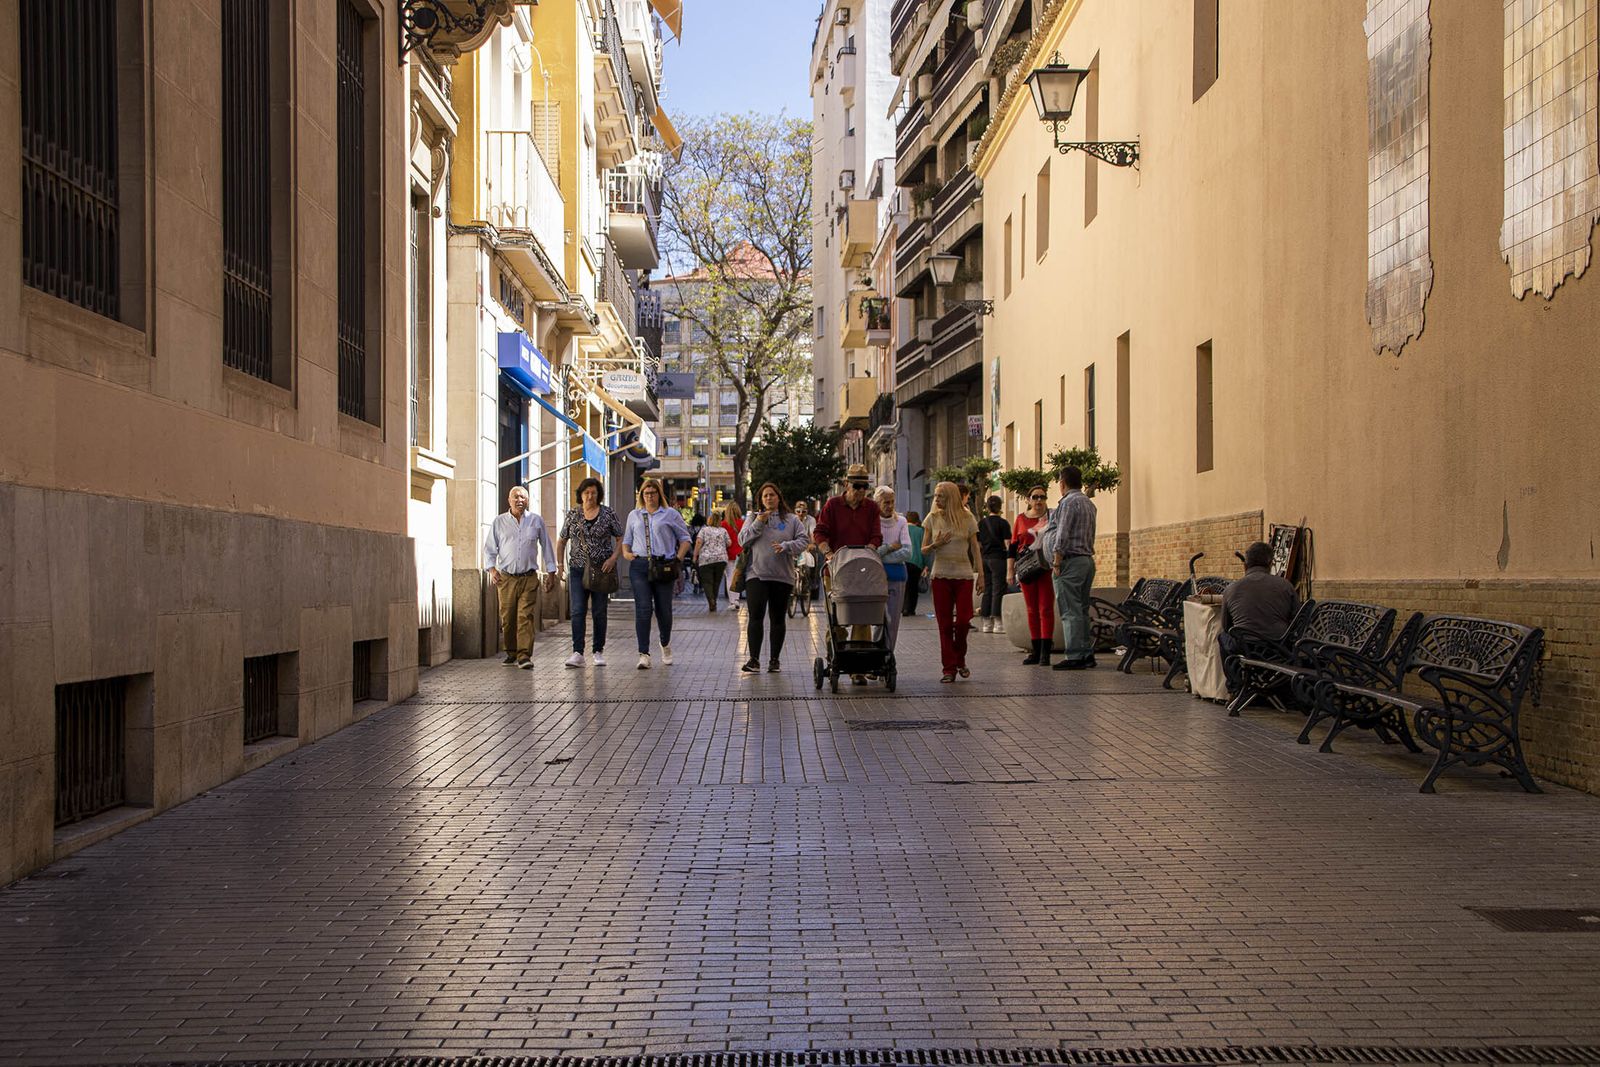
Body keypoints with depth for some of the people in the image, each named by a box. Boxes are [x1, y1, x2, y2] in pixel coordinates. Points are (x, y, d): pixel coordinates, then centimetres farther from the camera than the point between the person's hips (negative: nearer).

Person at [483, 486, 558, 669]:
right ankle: (511, 654, 16)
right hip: (506, 578, 1)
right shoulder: (499, 522, 7)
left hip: (529, 578, -1)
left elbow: (546, 547, 14)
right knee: (507, 618, 3)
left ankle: (524, 655, -14)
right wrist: (492, 569, -4)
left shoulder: (536, 521, 8)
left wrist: (551, 572, 11)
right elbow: (489, 548, 10)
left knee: (526, 617, -10)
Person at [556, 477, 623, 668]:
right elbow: (562, 541, 14)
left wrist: (613, 558, -12)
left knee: (599, 612, 5)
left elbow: (621, 539, 2)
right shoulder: (572, 515, 6)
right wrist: (559, 564, 5)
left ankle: (599, 652, 15)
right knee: (577, 611, -10)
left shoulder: (608, 514, 0)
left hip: (602, 569, -1)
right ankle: (577, 653, -14)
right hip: (578, 569, 1)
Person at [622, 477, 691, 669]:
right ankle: (644, 654, -10)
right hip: (639, 566, 1)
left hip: (663, 566, -1)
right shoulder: (634, 515, 17)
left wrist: (678, 558, -3)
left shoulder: (670, 515, 8)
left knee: (664, 609, 4)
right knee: (643, 609, -9)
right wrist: (626, 552, 5)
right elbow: (626, 539, 25)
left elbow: (685, 538, 10)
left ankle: (665, 644, 34)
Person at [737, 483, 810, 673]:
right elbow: (742, 540, 2)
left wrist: (786, 546, -16)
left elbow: (803, 541, 1)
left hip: (782, 576, 1)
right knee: (756, 616, -11)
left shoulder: (791, 520, 9)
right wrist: (758, 523, -9)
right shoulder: (753, 518, 12)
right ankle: (754, 659, -9)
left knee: (778, 619, 6)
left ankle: (774, 660, 14)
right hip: (756, 574, -1)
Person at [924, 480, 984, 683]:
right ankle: (949, 668, 6)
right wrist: (935, 545, -12)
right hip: (940, 575, 1)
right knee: (944, 624, 0)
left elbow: (975, 549, 5)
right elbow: (924, 549, 10)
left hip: (963, 575, -1)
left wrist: (981, 574, 0)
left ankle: (959, 659, 17)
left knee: (963, 620, -8)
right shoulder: (933, 518, 4)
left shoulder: (967, 518, 1)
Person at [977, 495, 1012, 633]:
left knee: (987, 590, 10)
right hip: (998, 558, -5)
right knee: (998, 590, -3)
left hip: (985, 558, 5)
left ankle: (986, 623, 11)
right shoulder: (1003, 523, -7)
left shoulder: (981, 523, 8)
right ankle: (998, 623, -5)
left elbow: (978, 544, 11)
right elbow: (1007, 544, -9)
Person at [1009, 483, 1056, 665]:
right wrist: (1010, 571, 7)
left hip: (1047, 568, -3)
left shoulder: (1053, 517, 4)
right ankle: (1036, 651, 13)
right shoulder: (1021, 519, 10)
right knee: (1032, 610, 7)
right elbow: (1013, 547, 12)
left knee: (1046, 608, -6)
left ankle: (1045, 652, -7)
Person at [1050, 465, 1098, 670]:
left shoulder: (1068, 502, -11)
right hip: (1088, 559, 9)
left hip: (1071, 561, -9)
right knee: (1082, 609, 13)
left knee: (1071, 611, -8)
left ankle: (1074, 656, -10)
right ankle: (1087, 653, 14)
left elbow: (1062, 536, -16)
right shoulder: (1089, 503, 18)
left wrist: (1056, 562, -13)